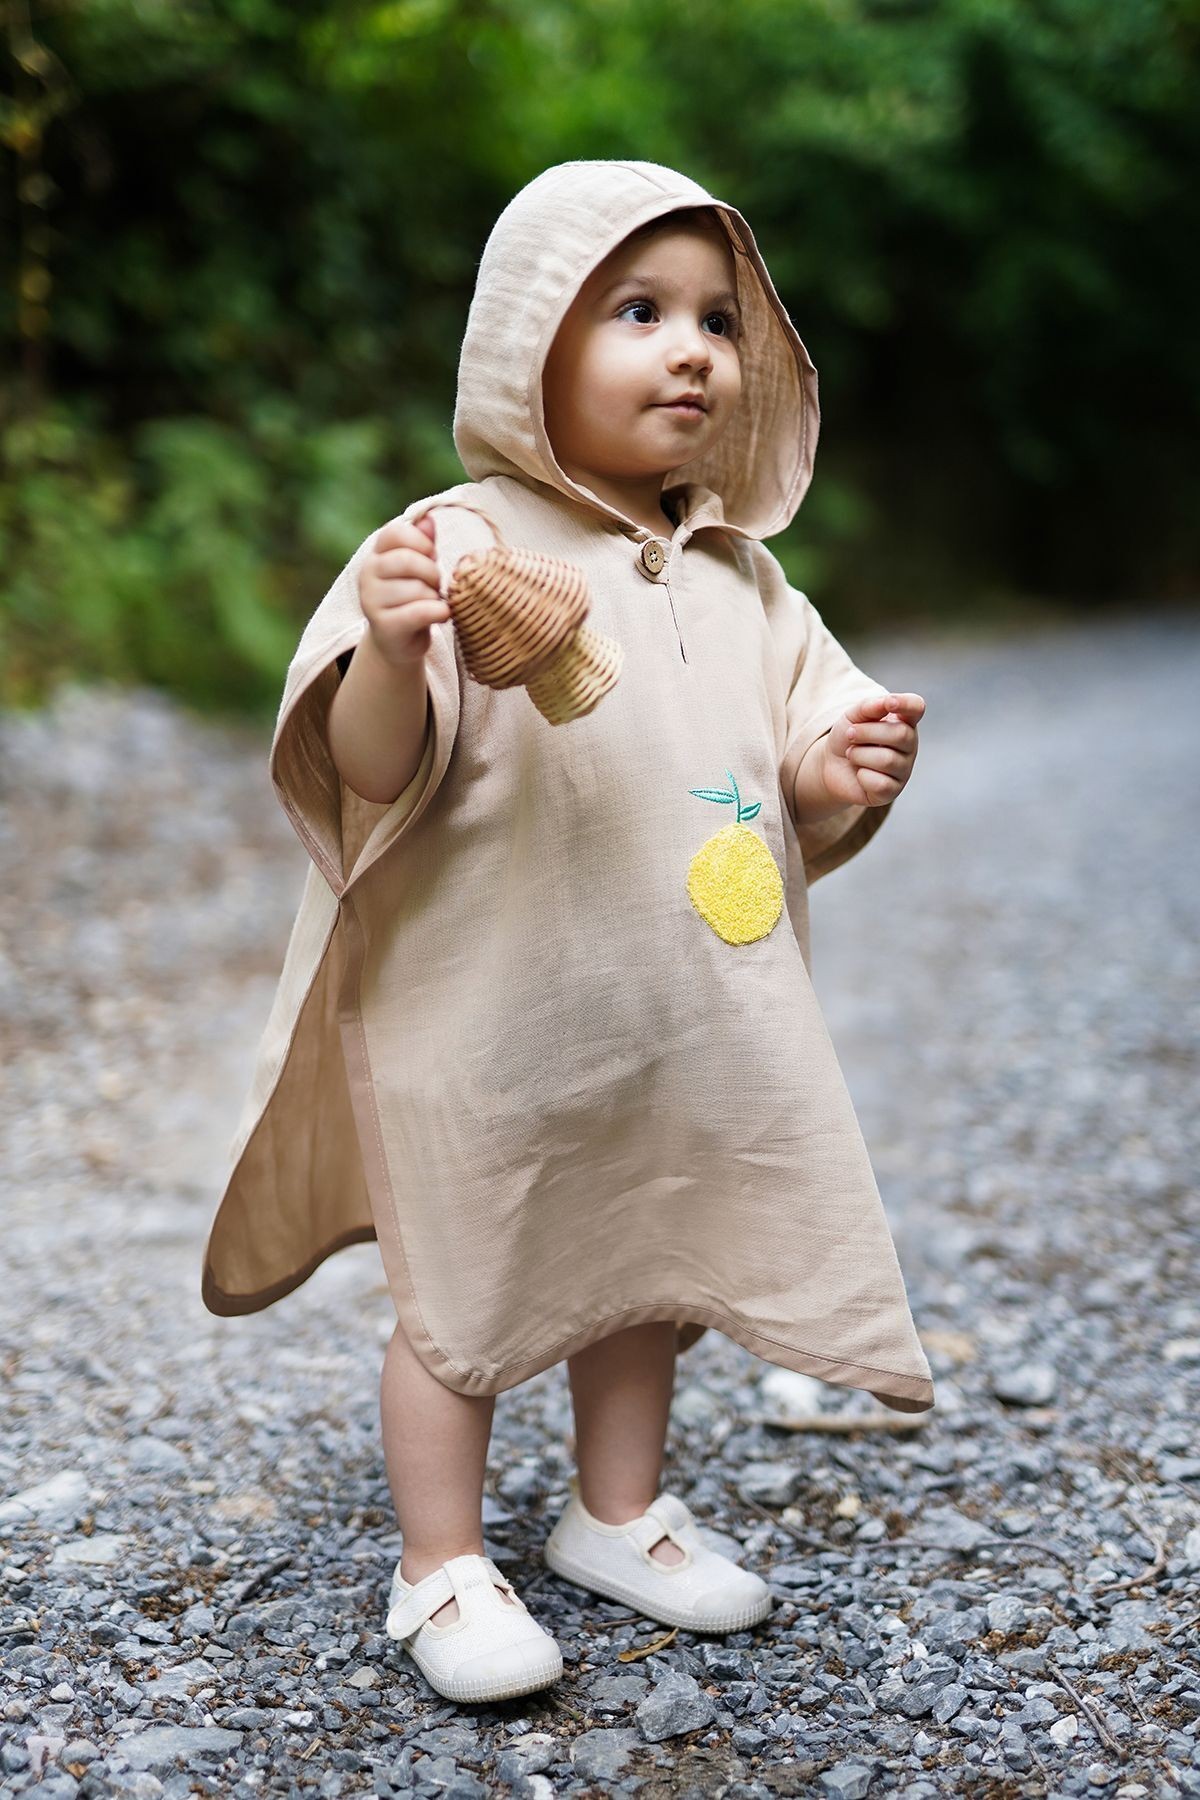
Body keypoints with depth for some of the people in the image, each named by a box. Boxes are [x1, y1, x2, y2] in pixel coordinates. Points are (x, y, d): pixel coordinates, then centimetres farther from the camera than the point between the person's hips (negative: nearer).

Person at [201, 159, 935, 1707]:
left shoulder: (742, 577, 7)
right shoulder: (460, 547, -13)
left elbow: (796, 800, 11)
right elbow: (371, 775, -20)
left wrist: (840, 778, -10)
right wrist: (390, 653, -38)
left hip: (691, 1035, 6)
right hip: (488, 1026, -6)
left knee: (647, 1275, 20)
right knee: (464, 1302, 8)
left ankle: (618, 1516, 41)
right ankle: (441, 1572, 26)